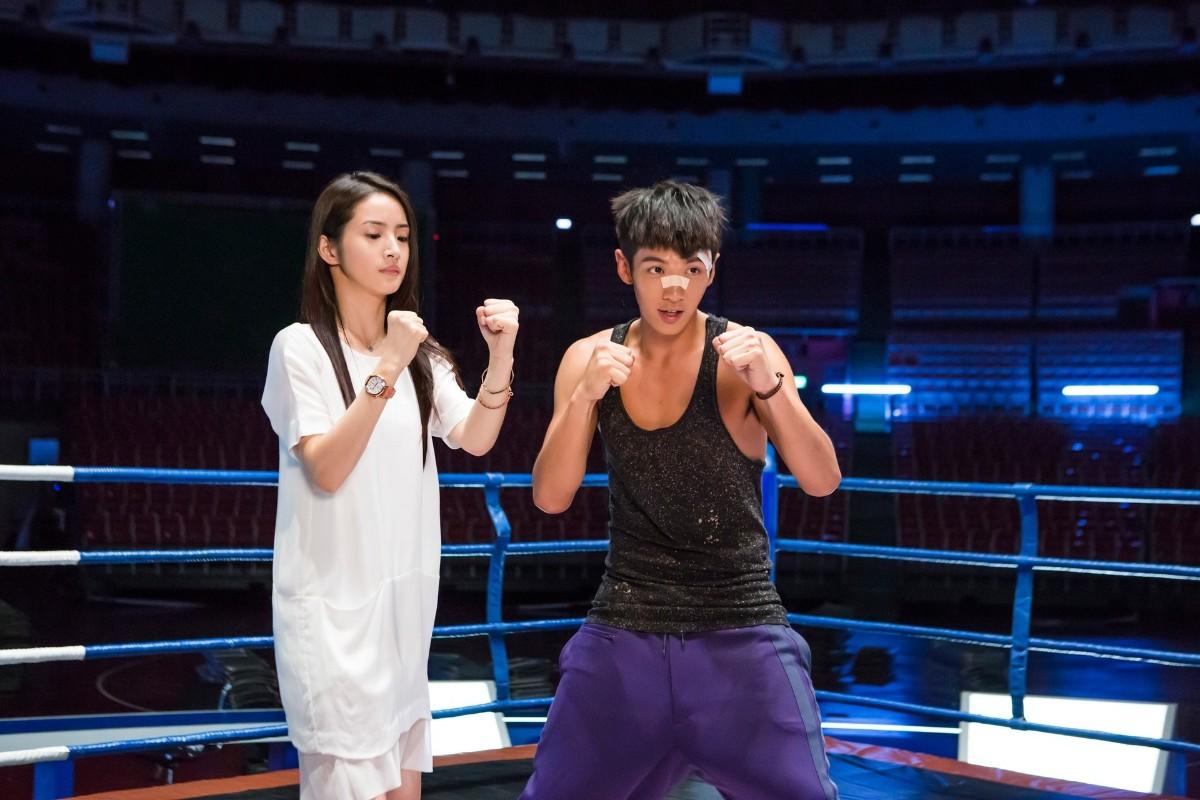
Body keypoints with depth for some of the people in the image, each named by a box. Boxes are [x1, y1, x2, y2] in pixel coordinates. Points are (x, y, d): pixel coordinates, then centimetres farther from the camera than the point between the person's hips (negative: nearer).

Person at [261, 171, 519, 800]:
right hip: (333, 606, -6)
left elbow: (475, 441, -3)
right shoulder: (300, 347, -8)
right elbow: (326, 470, -19)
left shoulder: (419, 353, 12)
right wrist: (386, 370, -26)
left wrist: (500, 359, -19)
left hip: (404, 598, 7)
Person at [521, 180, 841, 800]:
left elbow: (822, 481, -14)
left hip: (741, 631, -2)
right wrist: (585, 395, -20)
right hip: (624, 631, 3)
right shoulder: (590, 359, 0)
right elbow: (551, 498, -5)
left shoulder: (745, 354, -8)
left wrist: (770, 386, -30)